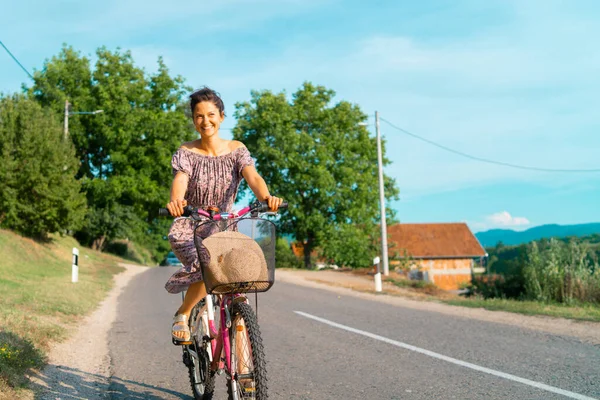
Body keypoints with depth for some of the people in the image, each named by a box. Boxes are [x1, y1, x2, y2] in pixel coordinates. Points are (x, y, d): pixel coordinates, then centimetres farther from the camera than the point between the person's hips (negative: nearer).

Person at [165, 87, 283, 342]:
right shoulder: (186, 153, -5)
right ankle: (182, 316, -7)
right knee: (205, 264, -32)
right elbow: (180, 180, -24)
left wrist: (266, 197, -42)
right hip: (189, 225, -2)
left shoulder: (236, 150, -1)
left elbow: (253, 177, -18)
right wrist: (176, 200, -48)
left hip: (222, 227, 3)